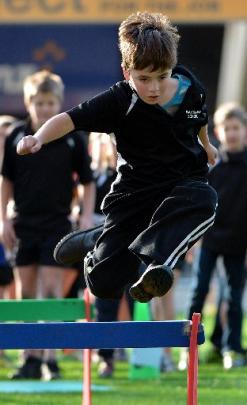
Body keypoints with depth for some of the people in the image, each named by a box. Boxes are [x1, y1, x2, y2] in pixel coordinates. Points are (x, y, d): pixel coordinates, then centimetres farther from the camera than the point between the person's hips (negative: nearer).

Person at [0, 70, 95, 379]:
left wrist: (86, 216, -7)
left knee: (51, 290, -8)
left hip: (57, 225, -3)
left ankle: (50, 359, -5)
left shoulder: (72, 139, -5)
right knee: (27, 292, 6)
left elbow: (88, 182, 4)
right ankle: (31, 358, 12)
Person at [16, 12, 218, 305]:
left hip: (184, 180, 1)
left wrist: (205, 144, 40)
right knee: (105, 283, -8)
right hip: (135, 190, -1)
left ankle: (158, 263, -49)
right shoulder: (120, 101, -17)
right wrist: (39, 137, -49)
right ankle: (95, 240, 27)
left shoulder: (190, 88, -6)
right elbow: (72, 118, -29)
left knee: (202, 200, -39)